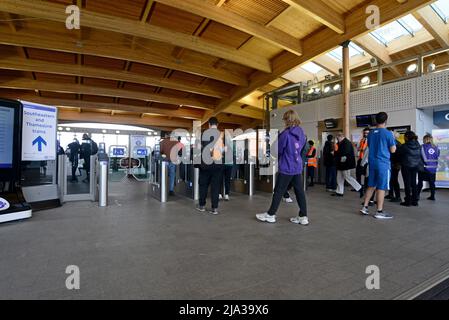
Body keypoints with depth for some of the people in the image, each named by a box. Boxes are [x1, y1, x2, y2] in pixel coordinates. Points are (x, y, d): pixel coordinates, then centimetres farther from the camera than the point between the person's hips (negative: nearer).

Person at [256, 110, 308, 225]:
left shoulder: (286, 134, -15)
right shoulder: (301, 133, 7)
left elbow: (278, 150, -7)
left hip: (286, 168, -7)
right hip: (298, 167, 7)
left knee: (279, 191, 3)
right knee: (300, 191, 10)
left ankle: (271, 215, 14)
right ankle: (303, 217, 16)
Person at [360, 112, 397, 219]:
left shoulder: (370, 133, 9)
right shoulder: (388, 133, -9)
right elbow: (393, 150, -5)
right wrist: (394, 144, 13)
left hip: (372, 162, 6)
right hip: (383, 163, -6)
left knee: (371, 186, 14)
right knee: (381, 188, 0)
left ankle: (365, 207, 14)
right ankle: (379, 212, 5)